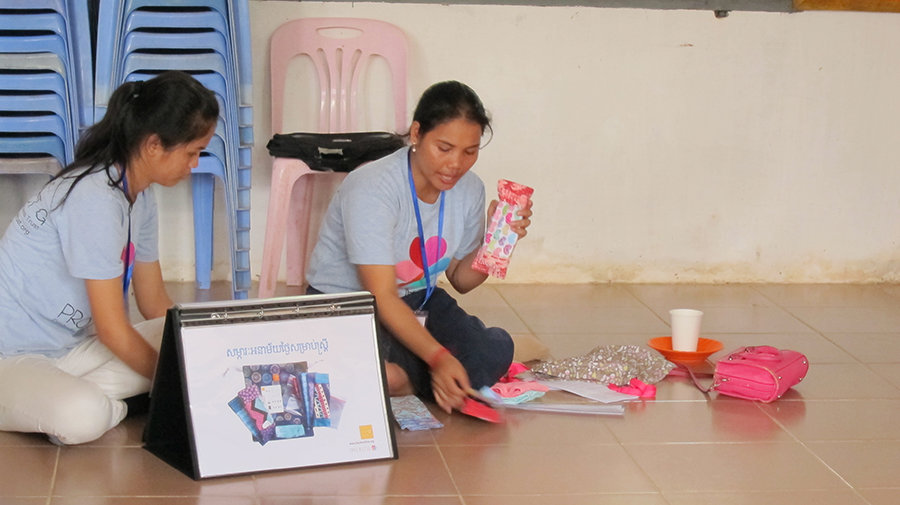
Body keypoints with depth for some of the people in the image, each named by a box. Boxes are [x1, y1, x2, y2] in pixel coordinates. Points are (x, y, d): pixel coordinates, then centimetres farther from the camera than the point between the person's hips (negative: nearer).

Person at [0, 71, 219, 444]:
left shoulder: (140, 198, 7)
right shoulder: (96, 200, -23)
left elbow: (155, 303, 14)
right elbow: (112, 330, -21)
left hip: (69, 349, 10)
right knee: (84, 417, -39)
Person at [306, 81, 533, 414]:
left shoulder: (469, 189, -5)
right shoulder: (372, 189, -26)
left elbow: (461, 280, 6)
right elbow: (382, 297, -30)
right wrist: (439, 358, -40)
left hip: (418, 302, 6)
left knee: (496, 350, -22)